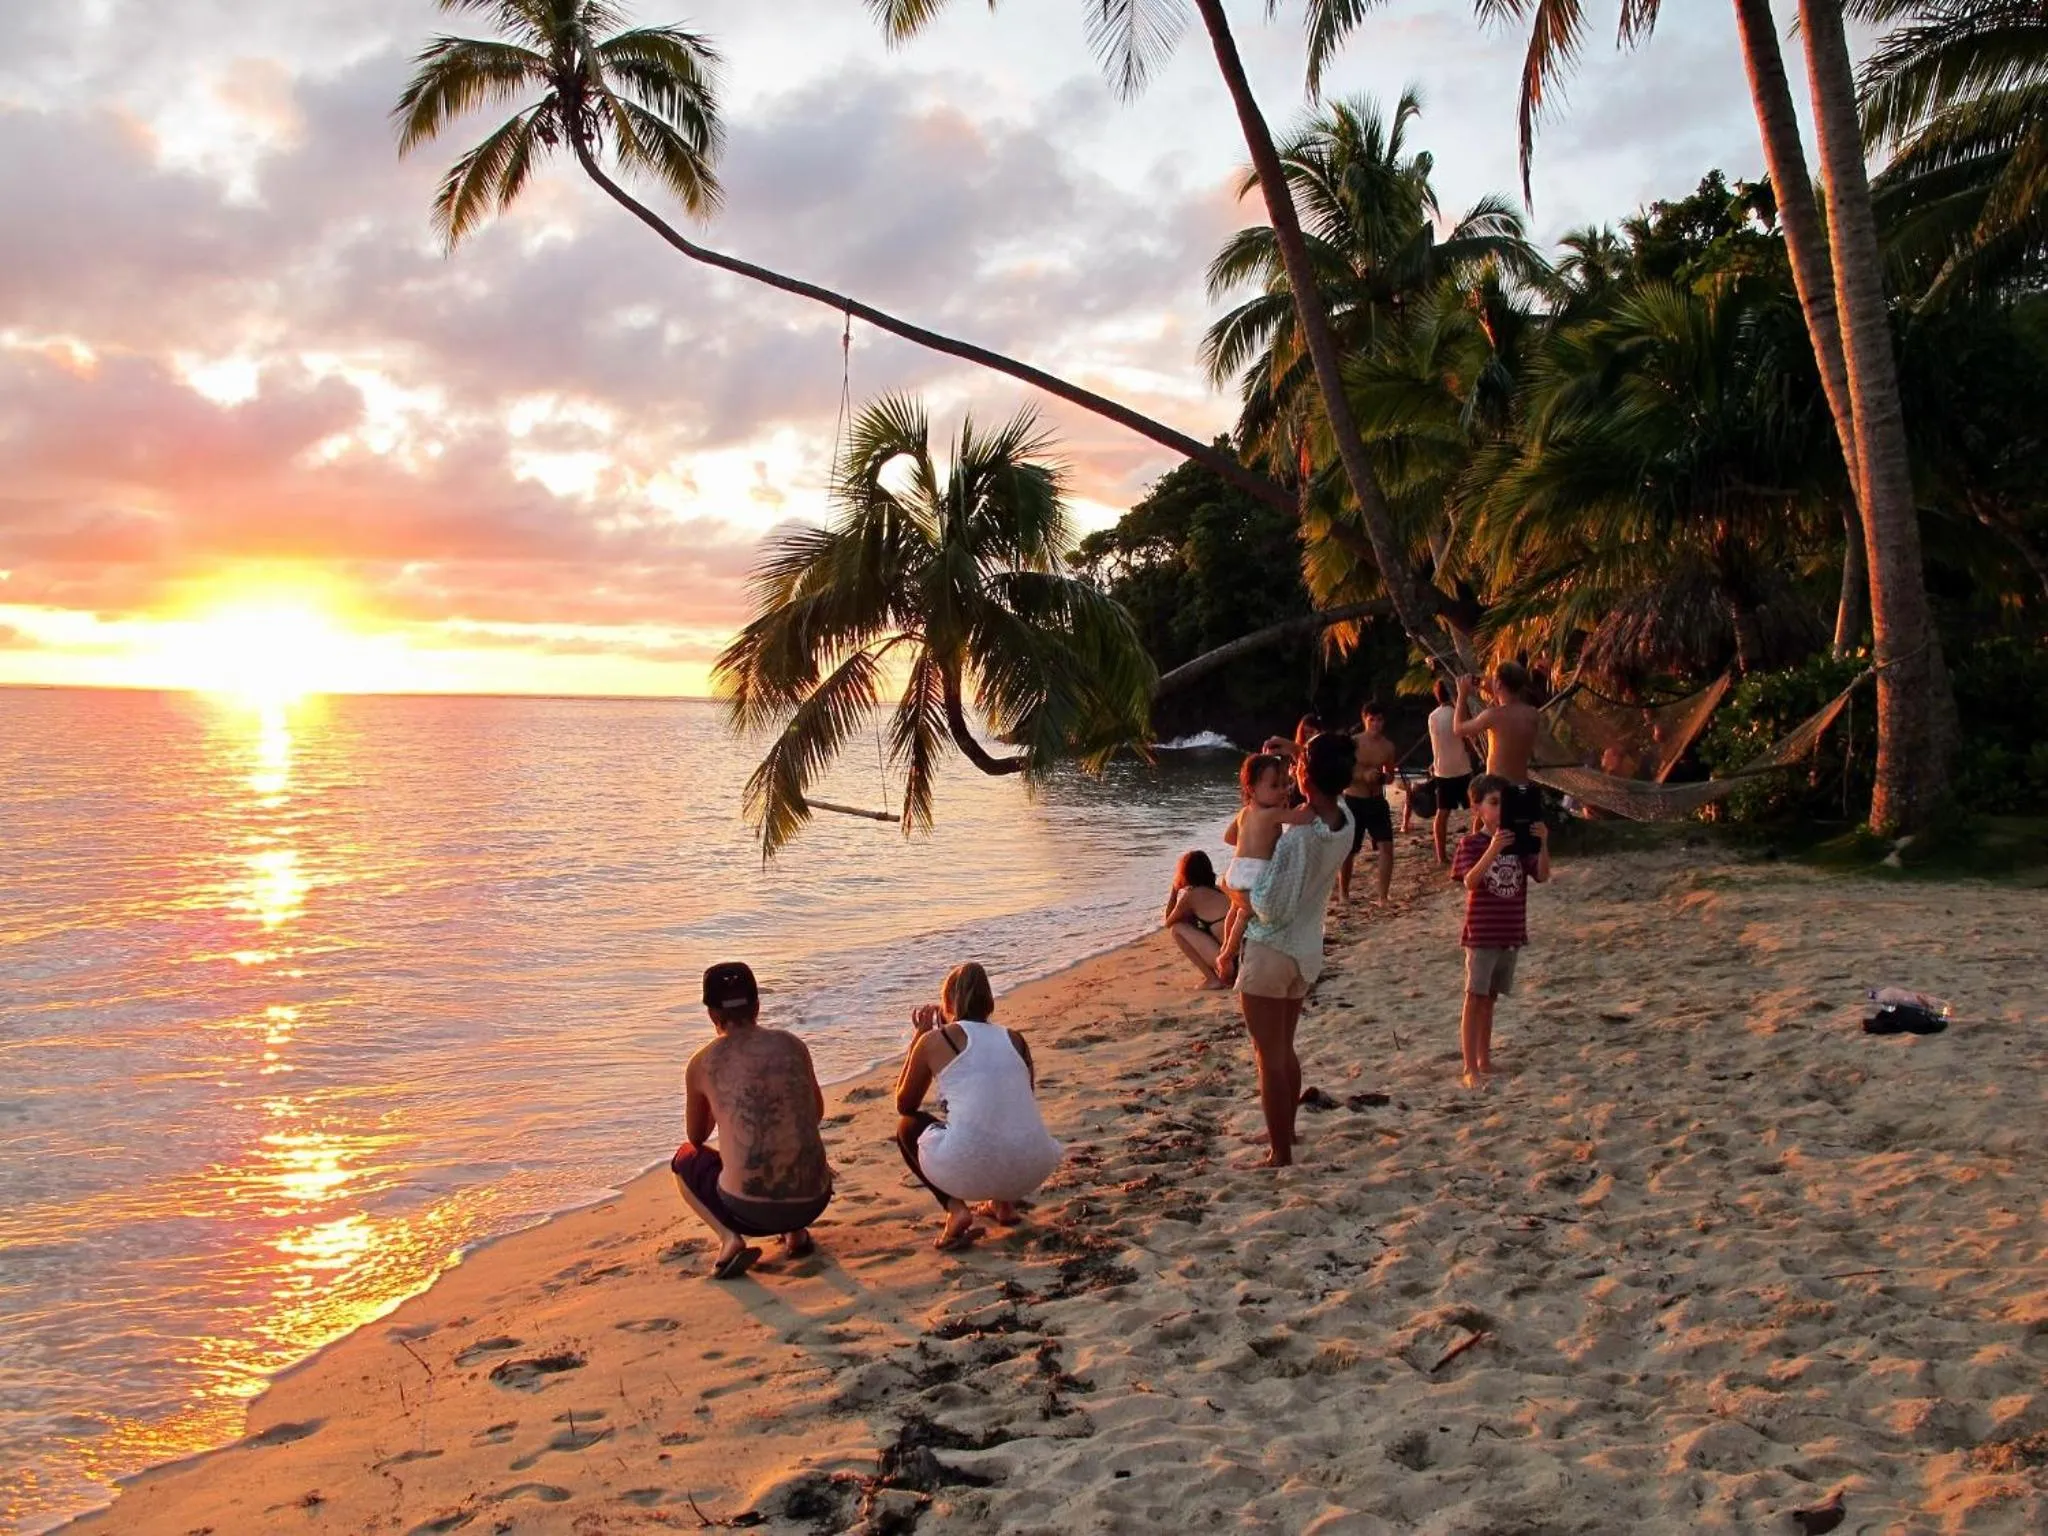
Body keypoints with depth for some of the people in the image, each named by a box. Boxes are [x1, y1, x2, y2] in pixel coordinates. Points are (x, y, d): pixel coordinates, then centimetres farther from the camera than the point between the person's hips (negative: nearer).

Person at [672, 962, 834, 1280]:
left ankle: (730, 1239, 4)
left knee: (684, 1159, 27)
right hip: (813, 1203, 3)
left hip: (748, 1211, -3)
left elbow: (696, 1137, 20)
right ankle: (796, 1234, 16)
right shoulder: (792, 1045, 8)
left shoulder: (701, 1065, 1)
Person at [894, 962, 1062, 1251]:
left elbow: (904, 1106, 20)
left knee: (908, 1126, 27)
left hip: (968, 1168, -5)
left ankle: (956, 1209, 6)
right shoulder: (1015, 1039, 16)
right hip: (1032, 1171, 5)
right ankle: (1004, 1202, 20)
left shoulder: (934, 1041, 6)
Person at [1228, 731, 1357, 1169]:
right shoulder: (1345, 822, -6)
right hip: (1307, 949, 8)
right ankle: (1285, 1132, 37)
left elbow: (1272, 910, -25)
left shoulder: (1299, 838, -28)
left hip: (1271, 951, -8)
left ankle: (1280, 1154, 10)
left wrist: (1243, 888, -7)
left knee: (1269, 1057, 3)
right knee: (1284, 1048, 24)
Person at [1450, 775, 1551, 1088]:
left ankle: (1485, 1061, 25)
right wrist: (1493, 849, -38)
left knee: (1490, 999, 15)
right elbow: (1470, 881, -25)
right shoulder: (1471, 843, -10)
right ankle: (1471, 1068, -1)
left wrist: (1543, 844, -20)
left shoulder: (1519, 842, 4)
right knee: (1475, 998, -3)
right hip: (1482, 935, -5)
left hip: (1512, 934, 5)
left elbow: (1542, 876, -4)